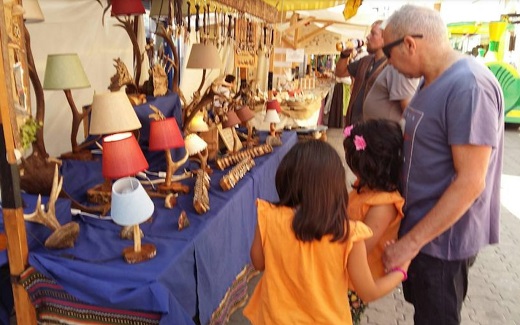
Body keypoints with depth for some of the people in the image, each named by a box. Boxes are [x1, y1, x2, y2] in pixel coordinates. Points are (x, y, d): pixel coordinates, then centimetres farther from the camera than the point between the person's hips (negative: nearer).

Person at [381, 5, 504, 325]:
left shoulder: (469, 87, -24)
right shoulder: (432, 81, 6)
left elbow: (471, 182, -27)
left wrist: (411, 241, -23)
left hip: (442, 237, -9)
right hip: (422, 226, 9)